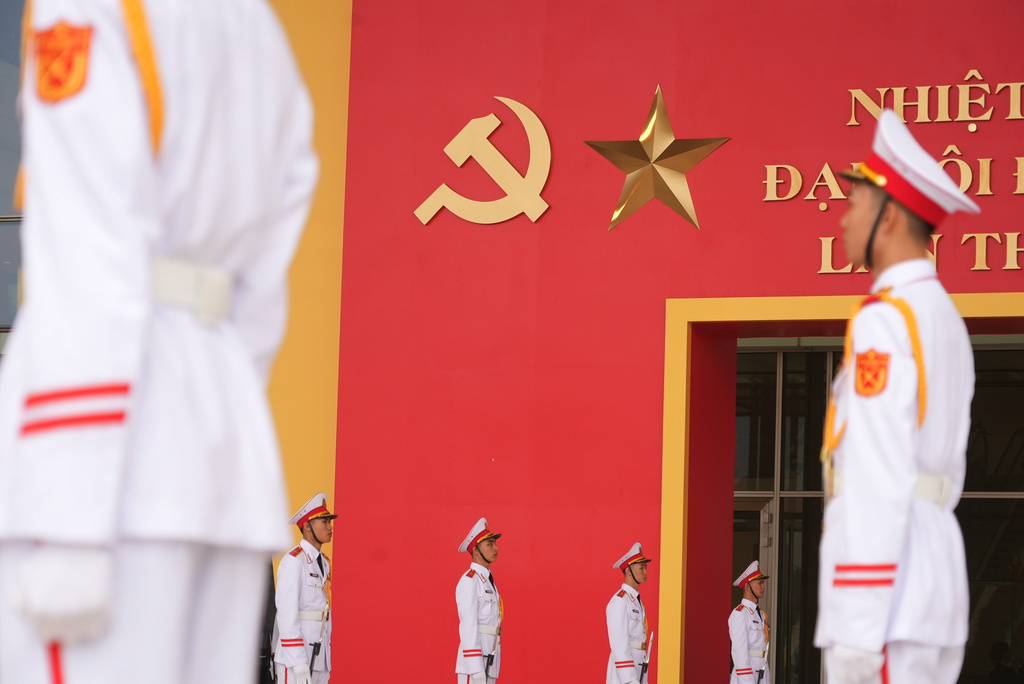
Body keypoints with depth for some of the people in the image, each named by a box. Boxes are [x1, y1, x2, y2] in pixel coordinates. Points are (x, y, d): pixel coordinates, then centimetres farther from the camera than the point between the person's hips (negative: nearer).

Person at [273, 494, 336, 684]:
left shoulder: (324, 563, 17)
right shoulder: (293, 561, -10)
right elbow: (287, 613, -16)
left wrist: (326, 661, 15)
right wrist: (298, 663, -21)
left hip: (319, 659, 8)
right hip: (296, 655, -8)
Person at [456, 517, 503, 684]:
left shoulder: (488, 582, 19)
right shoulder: (469, 581, -10)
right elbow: (468, 626, -17)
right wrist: (476, 670, -22)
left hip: (489, 662, 9)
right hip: (474, 661, -9)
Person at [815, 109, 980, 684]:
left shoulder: (882, 322, -13)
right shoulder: (945, 321, 19)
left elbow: (879, 481, -20)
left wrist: (857, 632, -21)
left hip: (883, 578, -10)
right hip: (935, 575, 10)